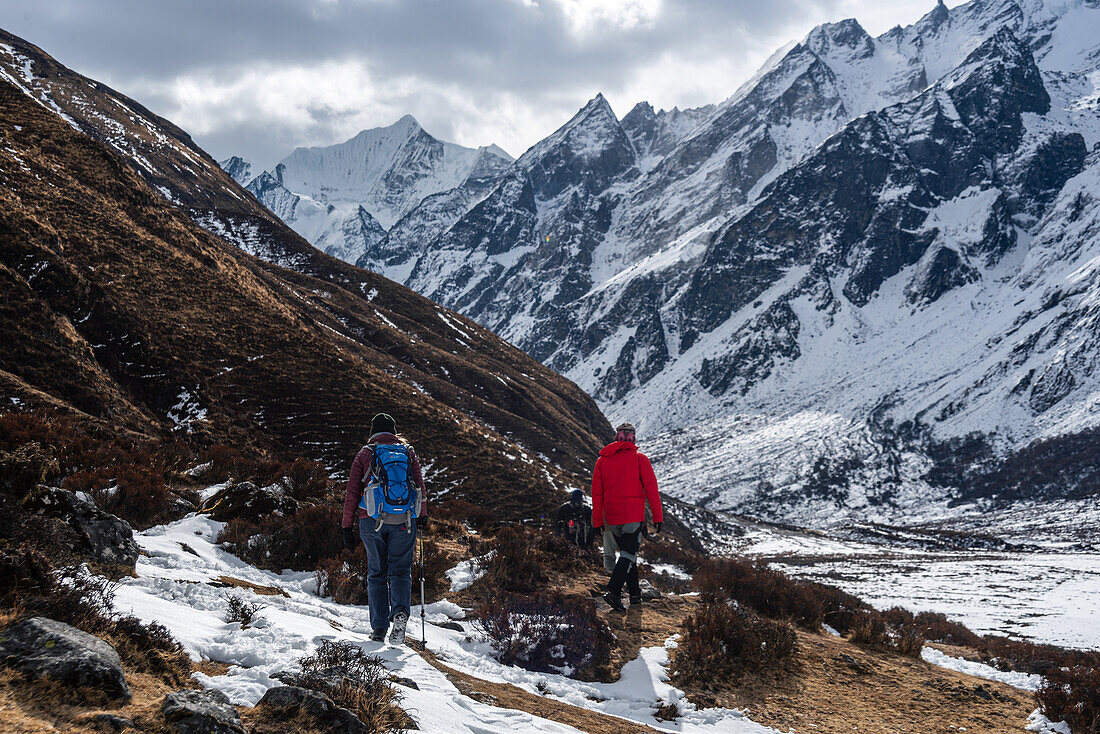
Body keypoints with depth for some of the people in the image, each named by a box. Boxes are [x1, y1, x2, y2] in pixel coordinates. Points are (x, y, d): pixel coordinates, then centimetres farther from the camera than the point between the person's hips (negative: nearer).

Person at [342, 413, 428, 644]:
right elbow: (421, 488, 10)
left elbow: (352, 493, 2)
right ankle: (401, 611, -22)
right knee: (400, 571, 6)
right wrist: (423, 517, 22)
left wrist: (347, 527, 5)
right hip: (404, 521, 0)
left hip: (373, 521, 0)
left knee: (377, 573, 11)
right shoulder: (408, 452, 10)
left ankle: (379, 628, 7)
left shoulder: (365, 454, 6)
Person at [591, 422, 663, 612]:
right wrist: (657, 517, -3)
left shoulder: (602, 460, 7)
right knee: (628, 555, -6)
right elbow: (651, 489, -6)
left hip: (612, 519, 4)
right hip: (634, 517, -4)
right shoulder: (640, 459, -2)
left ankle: (635, 594, 21)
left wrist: (598, 522, 11)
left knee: (628, 553, 18)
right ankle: (613, 592, -23)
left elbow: (597, 493, 7)